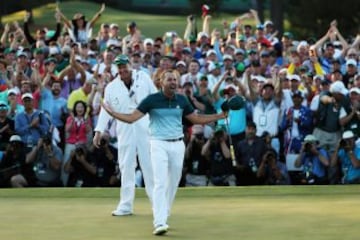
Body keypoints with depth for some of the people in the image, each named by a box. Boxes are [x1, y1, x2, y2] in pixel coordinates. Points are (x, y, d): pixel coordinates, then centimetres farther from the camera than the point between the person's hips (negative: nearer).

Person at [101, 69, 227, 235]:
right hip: (159, 145, -4)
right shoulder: (152, 100, -5)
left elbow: (197, 119, 16)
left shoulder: (181, 100, 6)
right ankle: (159, 223, -21)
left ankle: (163, 218, 20)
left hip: (178, 145, 4)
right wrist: (112, 113, -20)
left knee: (172, 184, 7)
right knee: (160, 183, -14)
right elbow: (131, 118, -7)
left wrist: (220, 116, 11)